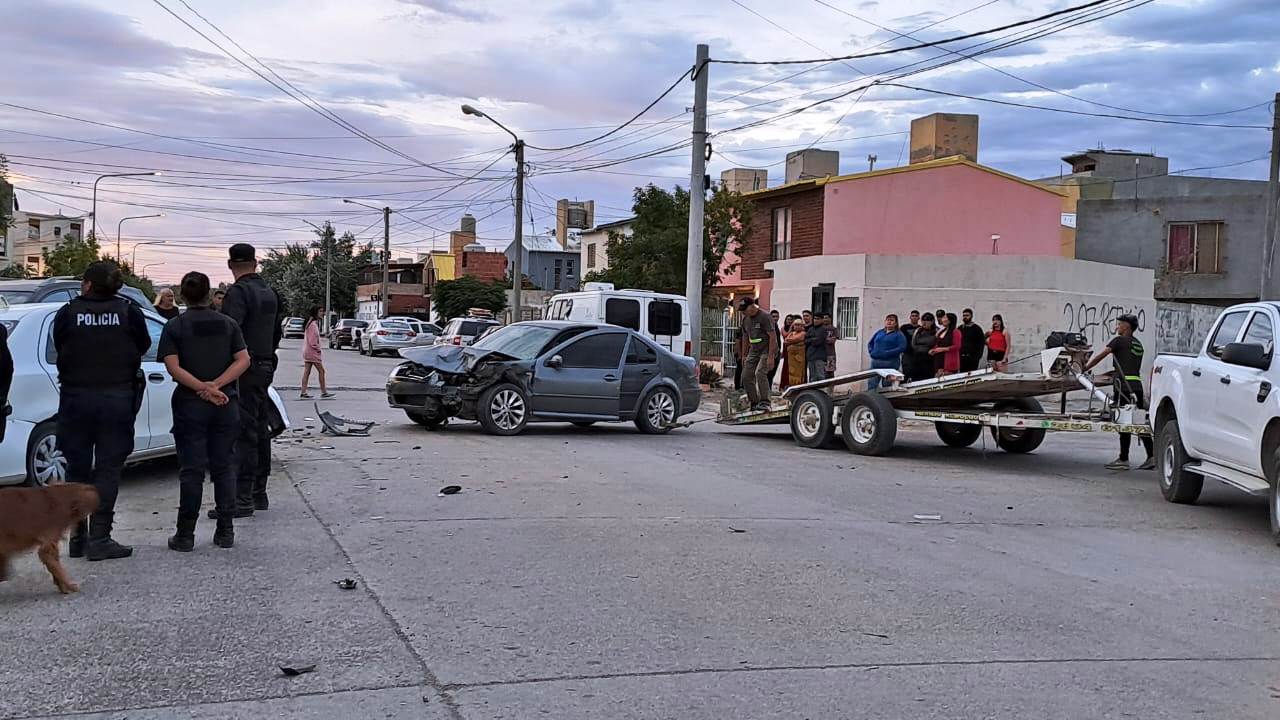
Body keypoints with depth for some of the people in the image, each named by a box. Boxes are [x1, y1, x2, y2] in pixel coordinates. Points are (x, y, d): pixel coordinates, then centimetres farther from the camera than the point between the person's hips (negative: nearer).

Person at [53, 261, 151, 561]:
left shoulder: (67, 313, -4)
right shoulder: (130, 313, -5)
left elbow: (60, 352, 3)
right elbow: (142, 347, 5)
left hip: (75, 398, 1)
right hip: (117, 398, -1)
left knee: (77, 469, 12)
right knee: (108, 470, 3)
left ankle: (77, 537, 15)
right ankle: (99, 538, -1)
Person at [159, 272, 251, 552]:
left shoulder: (174, 326, -1)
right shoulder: (227, 323, 6)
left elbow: (173, 367, -13)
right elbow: (243, 360, -5)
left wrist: (203, 388, -15)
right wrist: (215, 386, -12)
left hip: (190, 405, -2)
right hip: (226, 404, 2)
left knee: (191, 470, 1)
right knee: (224, 467, 9)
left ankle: (186, 534, 3)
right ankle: (225, 531, 10)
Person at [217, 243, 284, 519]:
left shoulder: (238, 292, -14)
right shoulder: (270, 292, 15)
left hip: (245, 369, -9)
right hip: (265, 366, 9)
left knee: (244, 433, -10)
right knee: (259, 431, 14)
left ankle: (243, 499, -12)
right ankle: (259, 493, 21)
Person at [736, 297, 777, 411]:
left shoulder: (764, 317, -13)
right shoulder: (745, 319, 10)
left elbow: (773, 337, -17)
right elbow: (745, 338, 20)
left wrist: (770, 356, -22)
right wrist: (744, 356, 17)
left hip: (767, 350, -8)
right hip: (753, 351, 8)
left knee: (760, 373, -25)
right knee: (746, 376, -1)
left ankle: (764, 402, -20)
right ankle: (754, 403, 8)